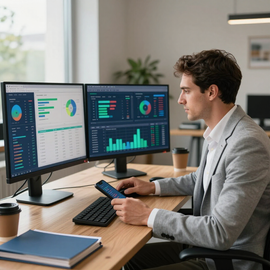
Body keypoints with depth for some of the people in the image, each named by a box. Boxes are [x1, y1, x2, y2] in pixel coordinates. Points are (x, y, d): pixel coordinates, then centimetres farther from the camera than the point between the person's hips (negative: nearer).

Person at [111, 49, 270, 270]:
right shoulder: (217, 134, 2)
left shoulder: (248, 144, -28)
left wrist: (148, 216, -23)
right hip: (206, 244, 8)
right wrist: (153, 187, 11)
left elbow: (221, 234, -30)